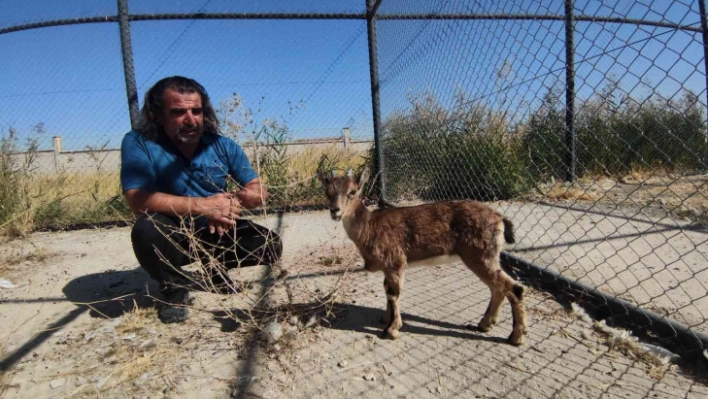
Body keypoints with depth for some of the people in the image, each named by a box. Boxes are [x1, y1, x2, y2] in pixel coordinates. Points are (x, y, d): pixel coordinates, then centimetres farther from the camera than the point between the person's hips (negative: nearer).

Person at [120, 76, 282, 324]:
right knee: (147, 228, -35)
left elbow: (260, 192, -8)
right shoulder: (138, 143, -18)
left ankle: (217, 270, 18)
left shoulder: (223, 146, -8)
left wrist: (233, 201, -31)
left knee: (271, 246, -13)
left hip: (216, 233, 3)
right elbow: (137, 199, -30)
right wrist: (204, 205, -36)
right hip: (172, 236, -3)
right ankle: (174, 287, -3)